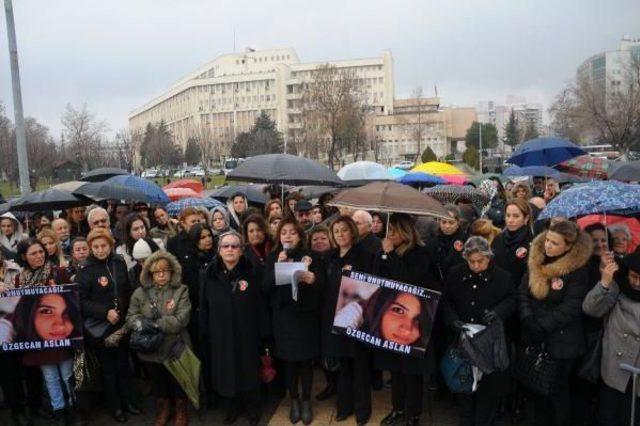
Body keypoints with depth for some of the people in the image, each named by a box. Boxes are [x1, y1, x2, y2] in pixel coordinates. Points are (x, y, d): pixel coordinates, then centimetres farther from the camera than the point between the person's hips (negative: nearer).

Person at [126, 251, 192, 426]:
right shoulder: (140, 292, 0)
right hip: (150, 349, 2)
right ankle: (162, 411, 45)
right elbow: (131, 316, -1)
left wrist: (154, 325, -21)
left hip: (175, 347, -2)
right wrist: (140, 324, -24)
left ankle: (181, 412, 39)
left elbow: (181, 319, -17)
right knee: (158, 384, 21)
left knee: (178, 383, 15)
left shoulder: (181, 290, -9)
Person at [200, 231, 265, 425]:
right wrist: (205, 333, 2)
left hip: (246, 334, -2)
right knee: (227, 372, 14)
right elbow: (204, 307, 3)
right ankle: (235, 405, 38)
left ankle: (252, 406, 34)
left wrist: (261, 333, -8)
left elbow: (260, 306, -7)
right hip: (220, 335, 2)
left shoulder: (251, 273, -9)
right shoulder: (209, 274, -2)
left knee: (249, 371, 11)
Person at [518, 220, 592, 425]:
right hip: (535, 337, 5)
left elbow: (570, 308, -17)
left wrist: (541, 326, -17)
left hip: (562, 341, -5)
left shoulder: (577, 271, -15)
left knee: (558, 388, 9)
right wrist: (528, 320, -12)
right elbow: (523, 291, 1)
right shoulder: (536, 260, 0)